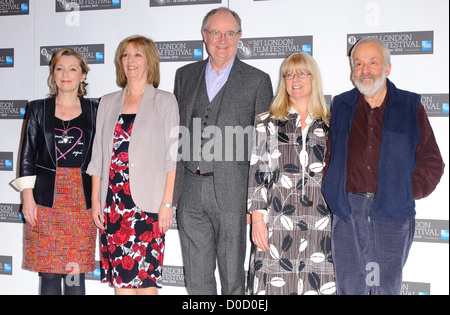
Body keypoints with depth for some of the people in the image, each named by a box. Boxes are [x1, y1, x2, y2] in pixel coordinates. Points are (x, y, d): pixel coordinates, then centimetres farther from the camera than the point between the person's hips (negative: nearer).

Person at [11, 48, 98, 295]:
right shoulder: (38, 109, 7)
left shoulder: (93, 110, 8)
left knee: (76, 272, 1)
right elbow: (27, 154, 5)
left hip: (82, 198, 0)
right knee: (49, 272, 2)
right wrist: (28, 197, -3)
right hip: (46, 197, 0)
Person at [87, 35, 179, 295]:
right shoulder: (108, 103, 15)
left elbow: (172, 156, -2)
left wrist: (167, 203, -9)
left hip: (147, 202, -4)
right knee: (120, 279, 5)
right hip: (113, 202, 4)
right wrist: (96, 200, 7)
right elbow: (99, 155, 15)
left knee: (145, 277, -5)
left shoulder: (165, 101, 4)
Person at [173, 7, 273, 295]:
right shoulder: (185, 75, 12)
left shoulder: (257, 81, 1)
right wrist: (169, 189, 9)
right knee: (196, 278, 12)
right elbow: (176, 131, 14)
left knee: (233, 277, 7)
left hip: (232, 194, -3)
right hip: (189, 193, 3)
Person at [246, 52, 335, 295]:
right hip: (277, 225, -1)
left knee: (317, 285, 0)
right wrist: (257, 219, -5)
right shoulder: (267, 123, 8)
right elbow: (257, 173, 3)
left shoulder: (330, 125, 12)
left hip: (321, 226, 1)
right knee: (276, 284, -2)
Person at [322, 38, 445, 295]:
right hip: (347, 211, 2)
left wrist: (406, 193, -6)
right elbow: (330, 157, 14)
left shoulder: (410, 106, 5)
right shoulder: (341, 106, 11)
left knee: (387, 287, 6)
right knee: (349, 286, 7)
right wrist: (333, 192, 1)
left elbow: (432, 162, 5)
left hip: (393, 215, -1)